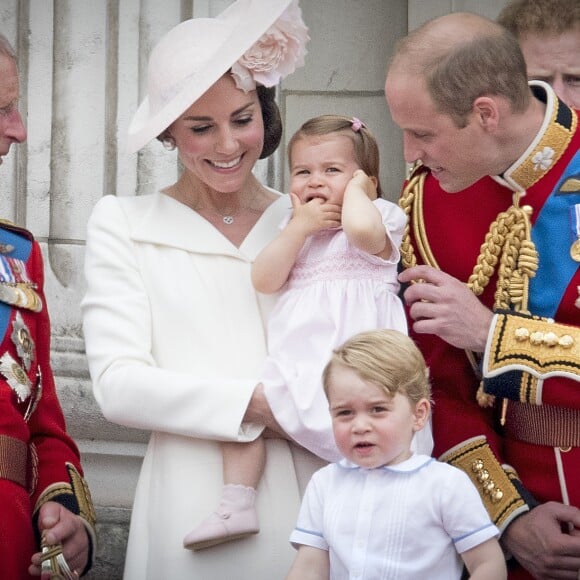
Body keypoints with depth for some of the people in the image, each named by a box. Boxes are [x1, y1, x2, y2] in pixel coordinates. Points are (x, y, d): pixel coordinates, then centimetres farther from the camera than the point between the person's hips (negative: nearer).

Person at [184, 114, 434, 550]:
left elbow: (363, 230, -27)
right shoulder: (294, 227, 21)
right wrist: (301, 226, -3)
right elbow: (265, 281, 5)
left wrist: (356, 188, -6)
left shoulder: (379, 217, 2)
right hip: (296, 365, 6)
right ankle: (237, 506, -2)